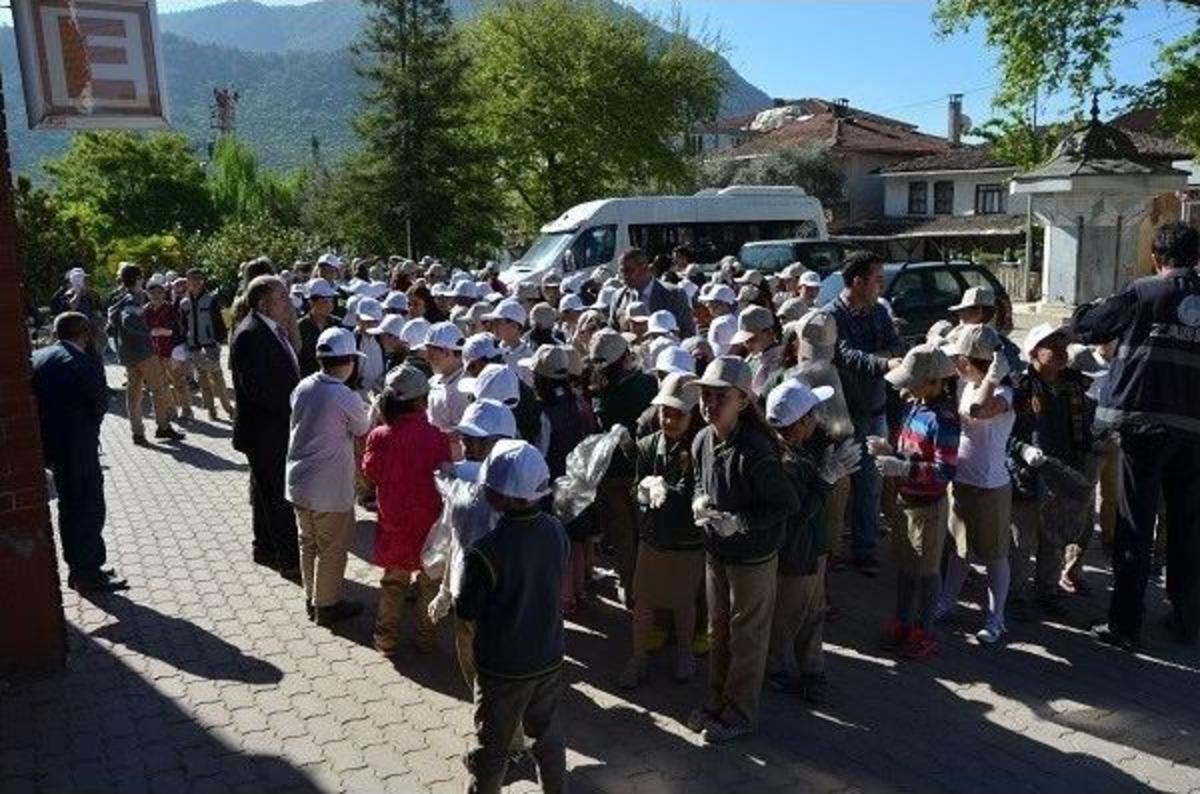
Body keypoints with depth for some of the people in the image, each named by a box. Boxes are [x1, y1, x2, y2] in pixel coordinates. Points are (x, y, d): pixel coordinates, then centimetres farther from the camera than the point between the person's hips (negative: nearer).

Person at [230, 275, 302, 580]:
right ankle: (290, 561, 5)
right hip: (265, 432, -10)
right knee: (279, 498, -3)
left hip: (278, 430, 10)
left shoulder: (274, 329, 9)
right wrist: (294, 406, -20)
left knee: (266, 494, 20)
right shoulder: (249, 335, -20)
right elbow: (255, 388, -25)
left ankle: (265, 548, 34)